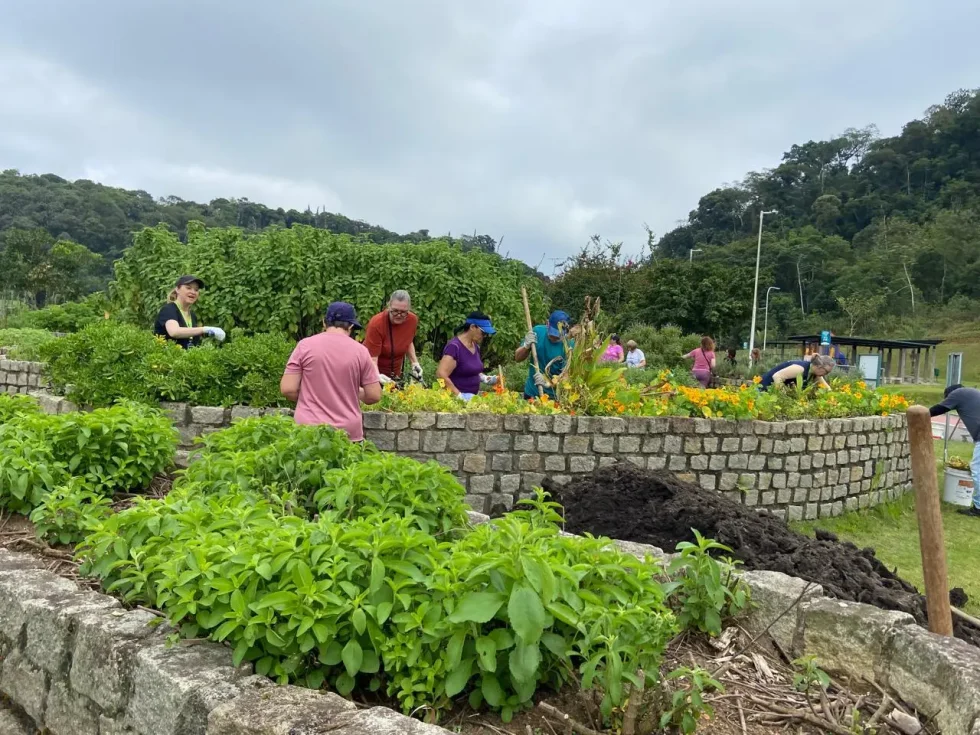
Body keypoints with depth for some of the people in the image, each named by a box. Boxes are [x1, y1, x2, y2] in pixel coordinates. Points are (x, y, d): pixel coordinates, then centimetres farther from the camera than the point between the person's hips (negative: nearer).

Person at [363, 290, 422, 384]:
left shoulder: (413, 320, -11)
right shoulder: (376, 323, -26)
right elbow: (372, 358, -26)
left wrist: (414, 362, 0)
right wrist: (377, 376, -43)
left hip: (395, 374, 4)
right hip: (375, 373, -4)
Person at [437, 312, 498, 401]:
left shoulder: (475, 346, 9)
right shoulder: (454, 347, -14)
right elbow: (441, 375, -21)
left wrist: (484, 378, 5)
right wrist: (460, 395, -22)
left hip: (472, 397, 7)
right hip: (455, 398, -7)